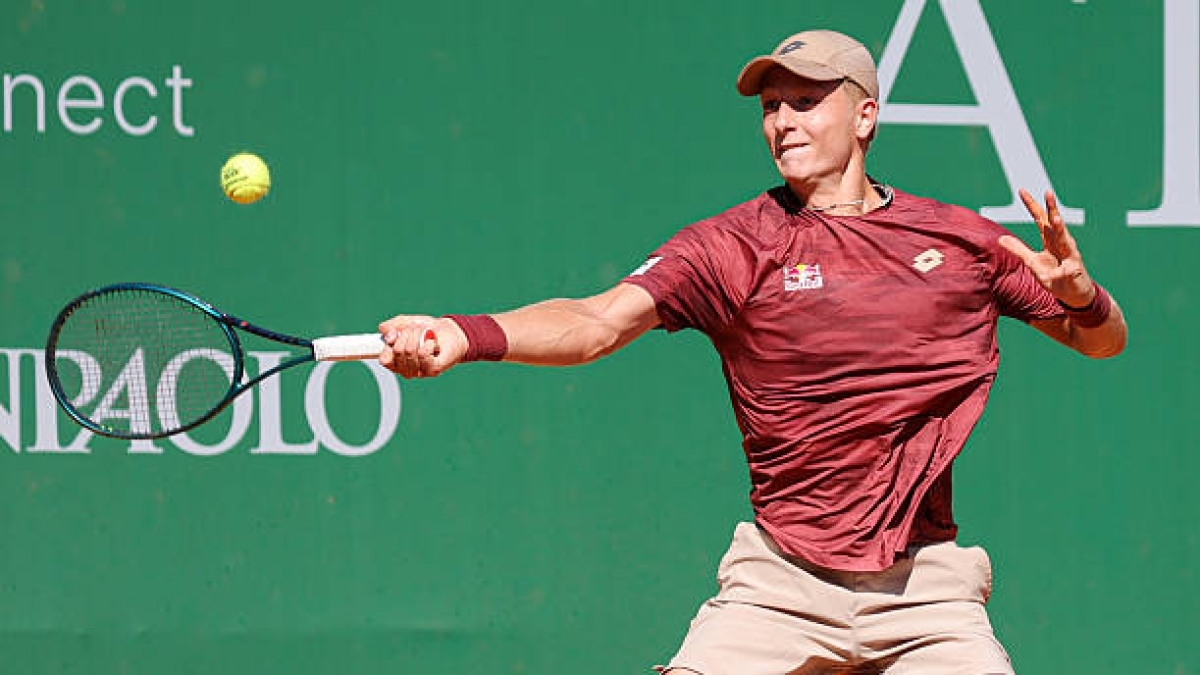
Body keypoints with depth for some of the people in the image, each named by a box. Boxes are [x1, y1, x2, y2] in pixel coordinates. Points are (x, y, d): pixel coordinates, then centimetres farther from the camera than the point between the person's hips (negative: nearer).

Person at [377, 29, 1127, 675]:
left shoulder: (962, 240, 5)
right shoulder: (734, 245, -2)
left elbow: (1105, 340, 13)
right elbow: (599, 322, -17)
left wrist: (1077, 290, -12)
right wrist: (465, 335, -35)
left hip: (925, 591, 1)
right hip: (781, 586, -1)